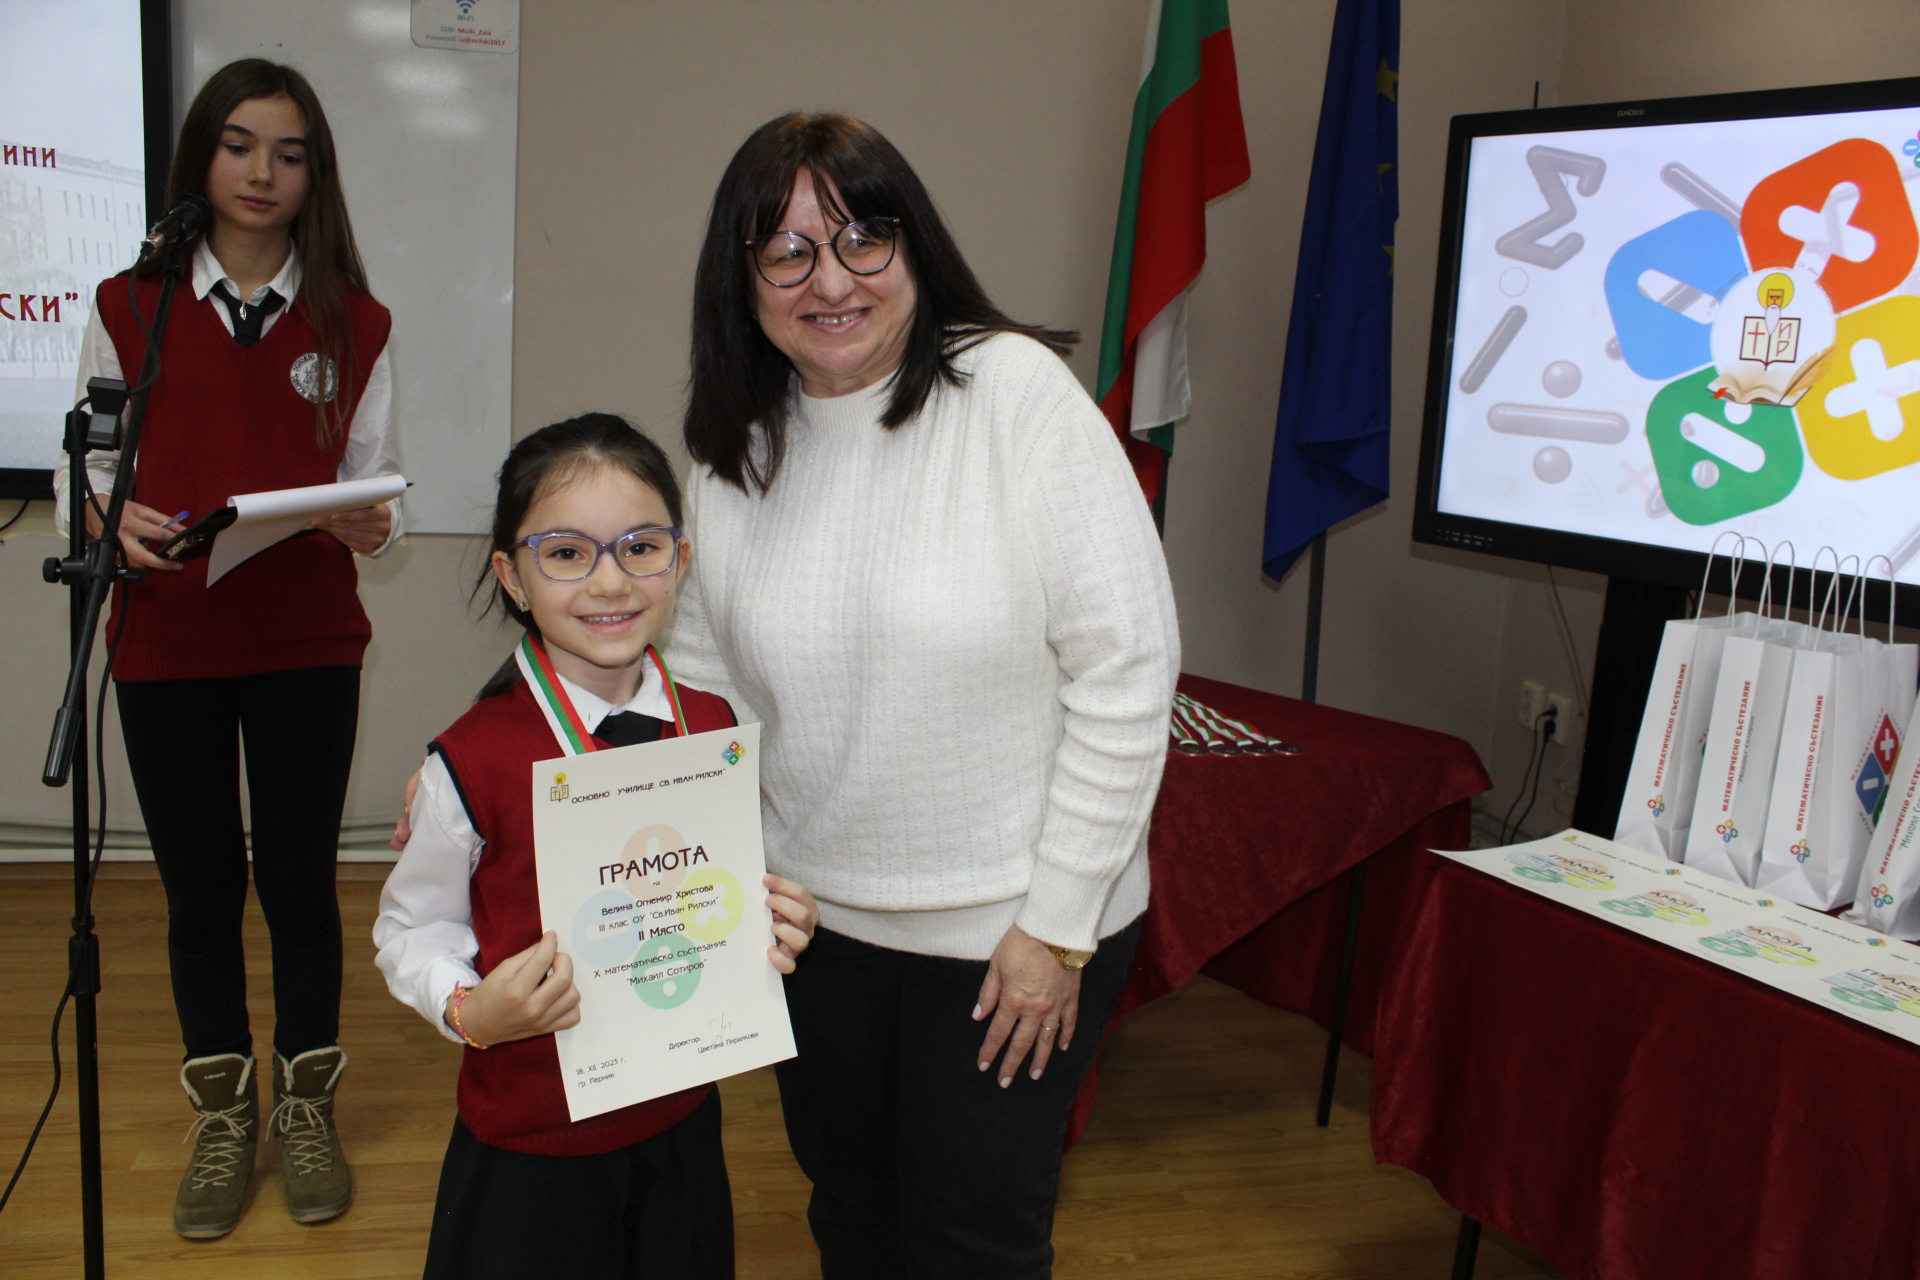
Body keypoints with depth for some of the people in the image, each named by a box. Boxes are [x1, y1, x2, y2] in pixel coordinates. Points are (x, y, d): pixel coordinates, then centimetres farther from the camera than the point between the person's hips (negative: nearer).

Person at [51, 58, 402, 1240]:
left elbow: (376, 484, 2)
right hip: (166, 646, 0)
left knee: (300, 878, 6)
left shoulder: (354, 324, 3)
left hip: (308, 648, 0)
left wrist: (366, 524, -20)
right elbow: (86, 471, 4)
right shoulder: (129, 309, 2)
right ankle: (222, 1119, 28)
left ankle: (308, 1107, 26)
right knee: (201, 885, 10)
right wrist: (116, 522, -17)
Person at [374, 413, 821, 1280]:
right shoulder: (473, 762, -17)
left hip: (681, 1123, 4)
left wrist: (769, 931, -10)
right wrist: (470, 1010, -24)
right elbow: (410, 929, -6)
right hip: (529, 1149, -3)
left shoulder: (714, 728, -3)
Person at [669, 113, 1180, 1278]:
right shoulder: (737, 448, -1)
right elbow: (704, 681, 7)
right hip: (819, 919, 5)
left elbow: (1127, 668, -18)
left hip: (1014, 930, -4)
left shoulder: (1016, 391, -17)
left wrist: (1058, 922, -15)